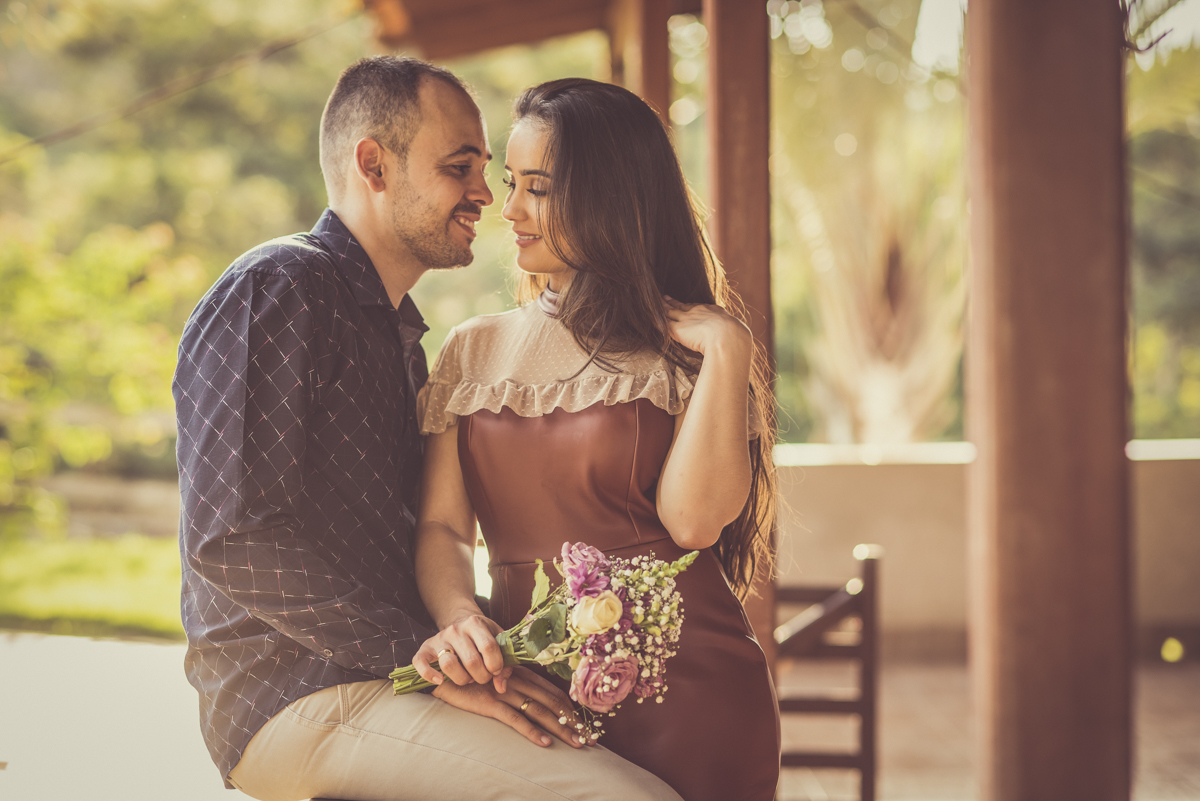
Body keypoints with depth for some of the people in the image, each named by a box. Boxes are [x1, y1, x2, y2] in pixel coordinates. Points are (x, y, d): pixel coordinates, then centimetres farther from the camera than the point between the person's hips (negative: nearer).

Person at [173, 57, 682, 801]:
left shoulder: (397, 328, 22)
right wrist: (431, 661, -19)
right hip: (298, 700, -9)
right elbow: (236, 538, -19)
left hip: (387, 678, 9)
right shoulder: (277, 292, -9)